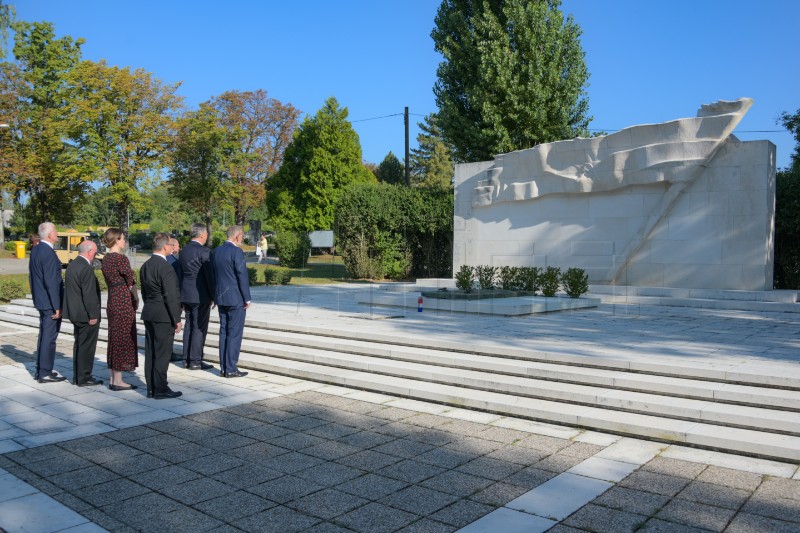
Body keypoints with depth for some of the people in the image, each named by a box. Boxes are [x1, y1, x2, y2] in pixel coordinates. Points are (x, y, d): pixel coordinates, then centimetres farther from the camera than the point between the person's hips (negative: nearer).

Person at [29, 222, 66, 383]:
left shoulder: (35, 250, 10)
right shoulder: (48, 253, -20)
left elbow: (32, 276, 17)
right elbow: (51, 282, -22)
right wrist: (57, 306, -20)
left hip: (40, 300, 10)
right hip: (50, 302, -10)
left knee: (44, 335, 17)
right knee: (49, 337, -2)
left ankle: (40, 370, 25)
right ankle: (45, 373, 3)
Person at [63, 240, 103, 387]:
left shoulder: (71, 265, 9)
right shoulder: (86, 268, -20)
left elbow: (72, 289, 14)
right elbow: (89, 295, -22)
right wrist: (93, 315, -16)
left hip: (75, 313, 10)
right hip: (86, 314, -10)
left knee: (79, 345, 18)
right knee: (87, 346, 0)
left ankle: (77, 376, 26)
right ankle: (84, 378, 7)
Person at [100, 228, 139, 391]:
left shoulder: (105, 259, 11)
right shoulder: (121, 258, -15)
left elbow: (111, 282, 13)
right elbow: (131, 282, -11)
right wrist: (136, 300, 4)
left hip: (112, 302, 9)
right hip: (124, 303, -9)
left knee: (114, 340, 14)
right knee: (124, 340, -2)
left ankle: (113, 378, 20)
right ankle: (118, 381, 3)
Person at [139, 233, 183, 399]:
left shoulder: (145, 266, 10)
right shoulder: (165, 268, -18)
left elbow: (144, 292, 16)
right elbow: (170, 296, -19)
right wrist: (177, 319, -14)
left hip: (149, 314, 9)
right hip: (163, 316, -9)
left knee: (151, 352, 12)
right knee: (162, 353, -2)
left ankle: (151, 388, 19)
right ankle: (160, 389, 3)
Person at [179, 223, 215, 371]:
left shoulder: (184, 251, 11)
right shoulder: (204, 251, -14)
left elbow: (182, 273, 14)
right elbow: (209, 275, -15)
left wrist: (183, 295, 19)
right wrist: (214, 296, -7)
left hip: (186, 294, 8)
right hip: (200, 295, -8)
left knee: (189, 325, 13)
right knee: (199, 327, -2)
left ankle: (187, 359, 18)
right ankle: (195, 361, 0)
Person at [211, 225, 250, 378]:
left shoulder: (216, 251, 9)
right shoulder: (237, 252, -15)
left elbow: (213, 275, 13)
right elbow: (242, 276, -15)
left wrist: (215, 296, 19)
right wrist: (247, 298, -8)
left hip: (220, 298, 8)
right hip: (236, 299, -7)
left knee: (224, 332, 12)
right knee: (234, 334, -1)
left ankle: (223, 368, 16)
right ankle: (230, 369, 2)